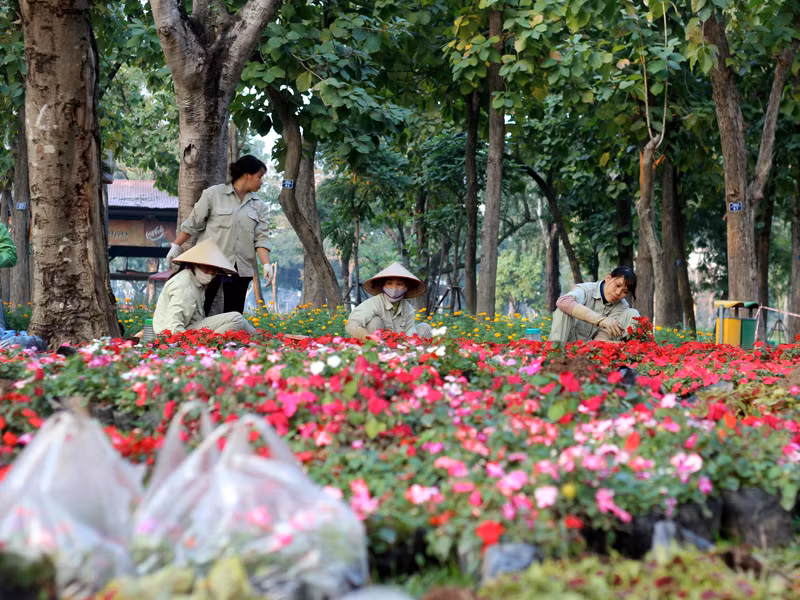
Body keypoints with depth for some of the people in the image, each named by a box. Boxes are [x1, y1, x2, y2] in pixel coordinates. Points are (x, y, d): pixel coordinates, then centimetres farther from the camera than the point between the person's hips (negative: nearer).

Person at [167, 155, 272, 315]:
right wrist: (175, 247, 4)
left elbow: (261, 238, 1)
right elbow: (192, 224, 4)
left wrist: (266, 264, -13)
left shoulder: (259, 206, 9)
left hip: (240, 267, 4)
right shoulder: (213, 194, -1)